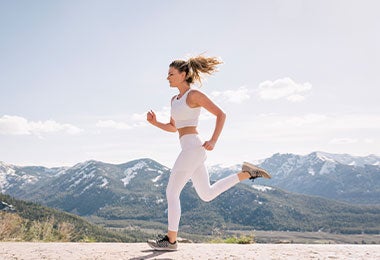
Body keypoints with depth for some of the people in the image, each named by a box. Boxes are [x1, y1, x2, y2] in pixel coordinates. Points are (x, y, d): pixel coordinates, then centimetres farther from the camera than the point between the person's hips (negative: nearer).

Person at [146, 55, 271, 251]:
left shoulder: (194, 94, -7)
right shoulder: (175, 99, 19)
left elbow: (220, 114, -7)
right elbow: (173, 128, 24)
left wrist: (213, 141, -15)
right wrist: (154, 122, 7)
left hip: (193, 147, -10)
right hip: (190, 149, 10)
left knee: (171, 192, -6)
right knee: (207, 195, 15)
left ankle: (171, 240, 2)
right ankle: (246, 173, 17)